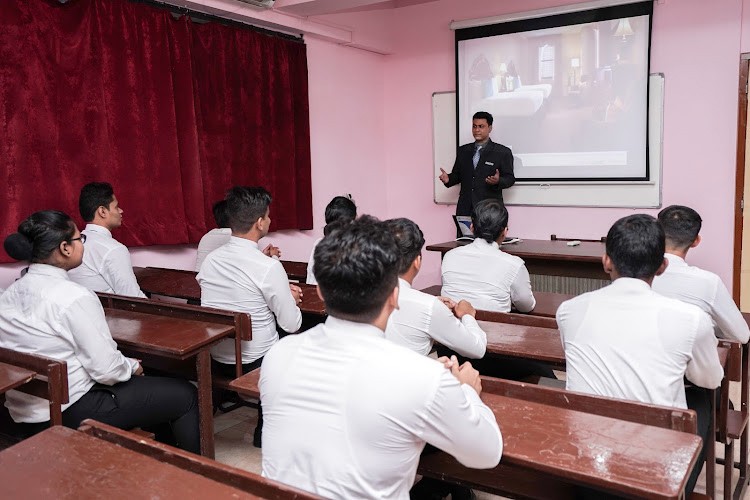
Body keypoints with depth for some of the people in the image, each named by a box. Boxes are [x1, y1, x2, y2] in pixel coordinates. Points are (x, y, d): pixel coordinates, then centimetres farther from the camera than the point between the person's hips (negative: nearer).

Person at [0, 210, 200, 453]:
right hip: (70, 417, -9)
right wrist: (133, 367, 0)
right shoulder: (74, 297, -22)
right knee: (184, 394, 3)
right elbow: (106, 369, -22)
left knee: (153, 388, 26)